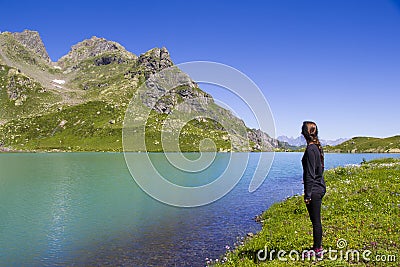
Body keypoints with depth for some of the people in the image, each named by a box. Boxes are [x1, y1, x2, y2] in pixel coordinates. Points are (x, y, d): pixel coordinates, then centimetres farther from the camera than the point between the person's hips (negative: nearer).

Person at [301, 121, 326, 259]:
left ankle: (318, 250, 15)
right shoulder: (317, 147, 10)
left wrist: (307, 194, -18)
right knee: (316, 220, 19)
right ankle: (317, 247, 32)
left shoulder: (310, 149, -19)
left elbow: (310, 174, -21)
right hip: (320, 187, 10)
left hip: (314, 190, -10)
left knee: (316, 221, 2)